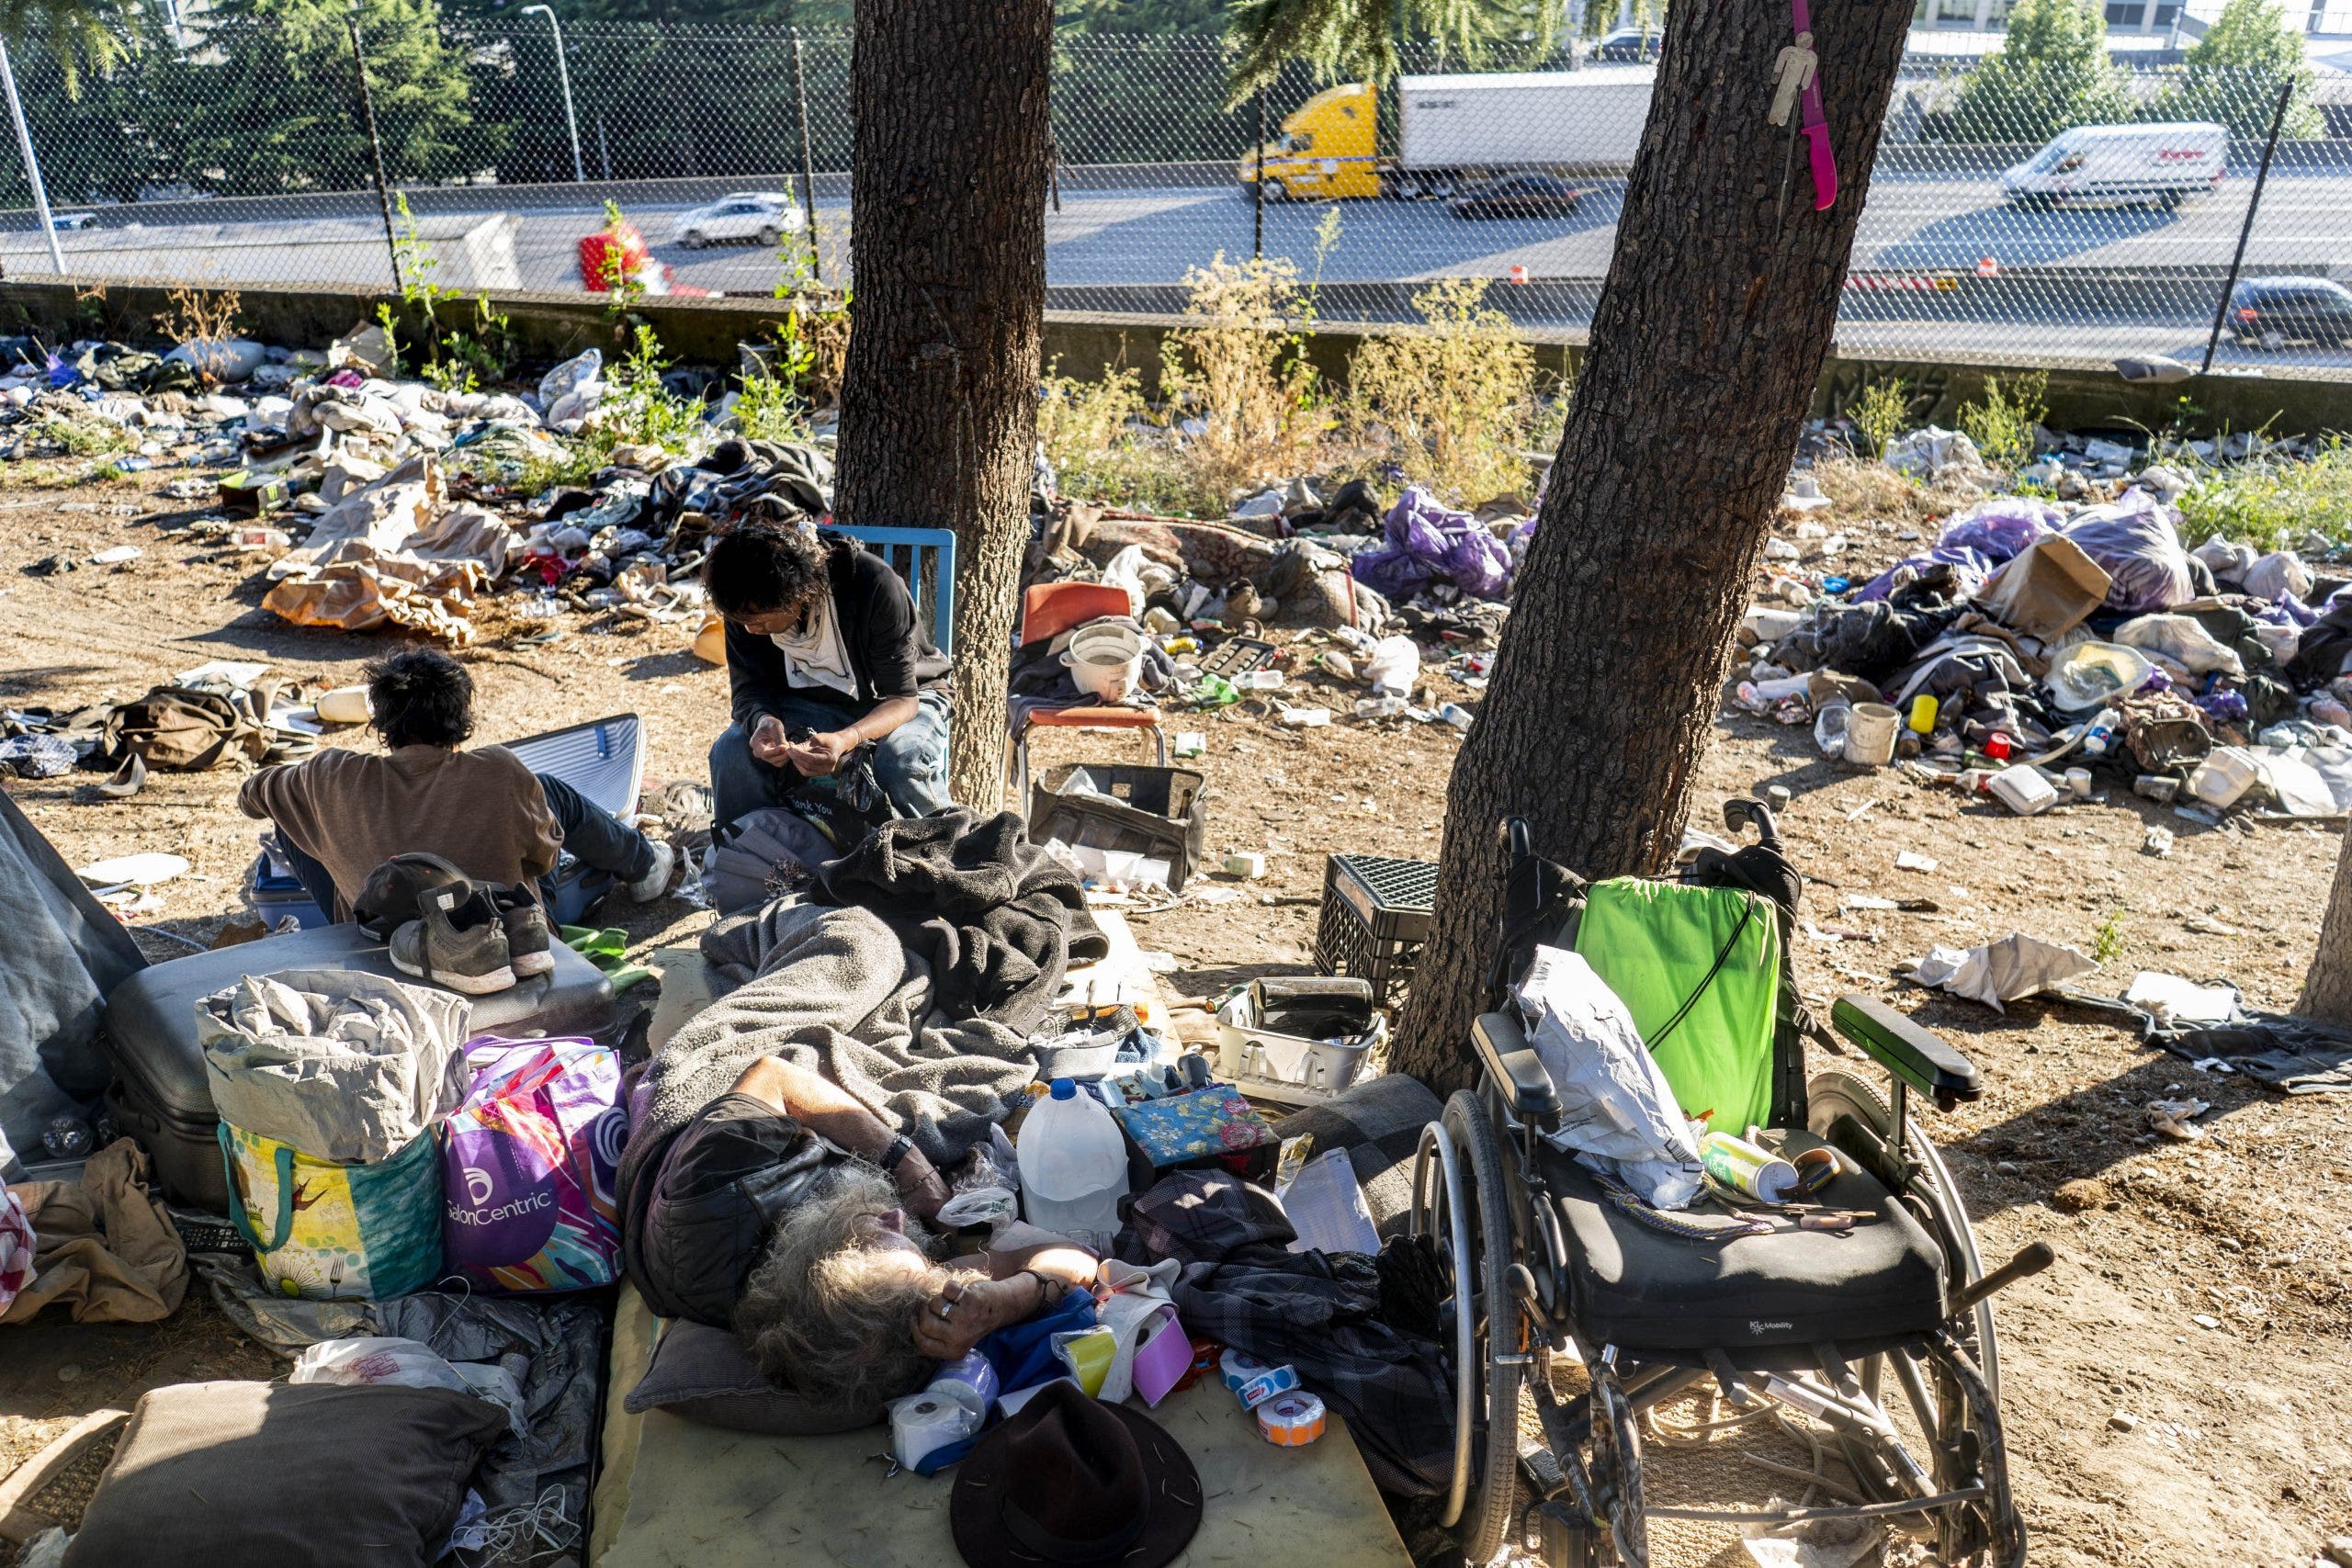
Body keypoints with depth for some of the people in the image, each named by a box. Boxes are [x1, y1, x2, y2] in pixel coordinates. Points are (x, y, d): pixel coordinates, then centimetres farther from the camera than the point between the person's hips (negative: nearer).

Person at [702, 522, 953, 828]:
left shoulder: (875, 585, -30)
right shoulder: (745, 605, -17)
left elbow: (901, 697, -27)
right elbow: (749, 690, -9)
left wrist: (846, 740, -48)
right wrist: (764, 721, -36)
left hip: (900, 701, -3)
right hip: (811, 704, 4)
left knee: (902, 764, -36)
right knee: (731, 751, -23)